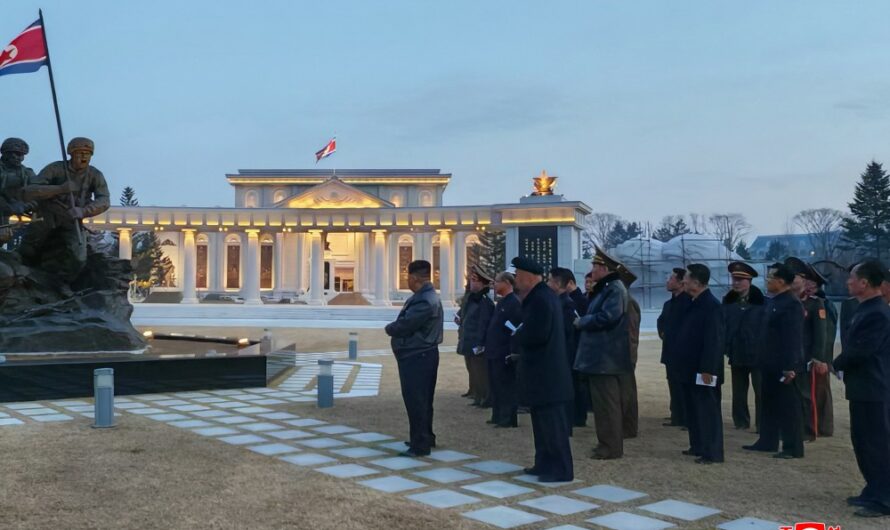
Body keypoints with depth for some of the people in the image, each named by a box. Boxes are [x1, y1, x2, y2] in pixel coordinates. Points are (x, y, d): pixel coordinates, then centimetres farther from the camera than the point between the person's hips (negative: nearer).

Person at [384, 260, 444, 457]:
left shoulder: (424, 301, -22)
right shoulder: (426, 296, 14)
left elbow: (403, 326, -23)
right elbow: (407, 323, 14)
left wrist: (389, 328, -4)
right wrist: (395, 328, -2)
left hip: (417, 357, -11)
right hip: (420, 355, 11)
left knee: (416, 401, -4)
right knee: (421, 400, 20)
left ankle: (420, 445, 2)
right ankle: (425, 438, 32)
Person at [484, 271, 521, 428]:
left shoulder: (514, 303, -14)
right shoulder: (501, 302, 16)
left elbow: (516, 329, -20)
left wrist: (511, 353, -23)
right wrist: (488, 346, 16)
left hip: (504, 353, -10)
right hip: (494, 352, 10)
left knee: (506, 387, -3)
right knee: (495, 386, 15)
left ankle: (508, 419, 4)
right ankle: (498, 416, 24)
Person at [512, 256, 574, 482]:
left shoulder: (540, 299, -18)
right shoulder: (541, 296, 15)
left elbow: (536, 335, -25)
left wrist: (517, 335, -9)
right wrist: (522, 334, 1)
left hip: (545, 372, -11)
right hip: (543, 370, 11)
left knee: (552, 422, -4)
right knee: (543, 420, 16)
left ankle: (561, 469, 2)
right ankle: (545, 463, 24)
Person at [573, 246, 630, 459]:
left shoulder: (615, 288, -15)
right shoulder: (604, 288, 16)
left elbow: (607, 317, -25)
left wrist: (581, 322, -13)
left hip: (604, 356, -10)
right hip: (599, 355, 10)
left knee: (606, 402, -4)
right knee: (602, 401, 16)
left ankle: (611, 447, 4)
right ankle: (608, 442, 24)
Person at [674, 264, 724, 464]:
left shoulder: (711, 305, -17)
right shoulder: (692, 303, 12)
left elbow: (714, 340, -21)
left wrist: (707, 369, -23)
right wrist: (683, 365, 18)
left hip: (703, 370, -10)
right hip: (690, 368, 10)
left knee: (708, 411, -3)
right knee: (693, 410, 16)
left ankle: (713, 452, 3)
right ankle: (698, 446, 27)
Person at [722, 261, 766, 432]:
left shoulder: (761, 301, -8)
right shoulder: (728, 301, 4)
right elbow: (723, 326, 3)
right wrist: (726, 348, -3)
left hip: (757, 354, -4)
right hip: (737, 354, 4)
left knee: (760, 391, 1)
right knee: (738, 391, 12)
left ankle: (762, 424, 8)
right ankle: (741, 421, 23)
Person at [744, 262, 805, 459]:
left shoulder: (792, 304, -17)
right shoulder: (773, 302, 13)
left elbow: (794, 338, -21)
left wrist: (790, 367, -24)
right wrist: (763, 360, 18)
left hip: (784, 366, -10)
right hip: (770, 364, 10)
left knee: (788, 407, -1)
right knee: (769, 404, 16)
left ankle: (793, 448, 6)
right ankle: (767, 442, 26)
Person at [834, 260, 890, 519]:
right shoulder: (866, 309, 12)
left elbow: (861, 351, -24)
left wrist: (837, 365, -8)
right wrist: (842, 366, 3)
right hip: (863, 388, 10)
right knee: (863, 442, 16)